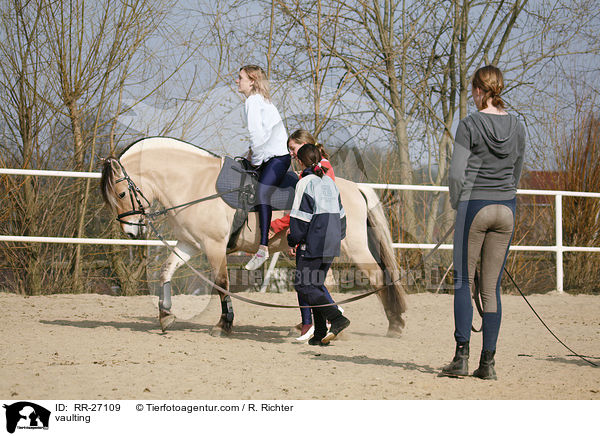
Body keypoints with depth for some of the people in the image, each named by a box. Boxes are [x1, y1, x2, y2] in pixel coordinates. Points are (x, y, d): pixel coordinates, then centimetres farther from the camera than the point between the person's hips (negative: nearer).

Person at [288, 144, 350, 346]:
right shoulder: (329, 182, 13)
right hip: (331, 245, 8)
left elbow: (301, 217, -13)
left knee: (303, 284, -4)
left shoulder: (306, 183, -10)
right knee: (316, 284, 13)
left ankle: (337, 318, -18)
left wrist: (294, 240, -3)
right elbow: (340, 214, 18)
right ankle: (320, 334, 9)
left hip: (314, 243, -8)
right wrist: (338, 237, 26)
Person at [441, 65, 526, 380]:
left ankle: (462, 356, -6)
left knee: (463, 282, 3)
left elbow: (456, 174, -10)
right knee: (492, 287, 7)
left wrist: (456, 203, 6)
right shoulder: (517, 127, 7)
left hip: (474, 207, -4)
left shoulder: (469, 125, -9)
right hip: (506, 209, 4)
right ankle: (488, 362, 5)